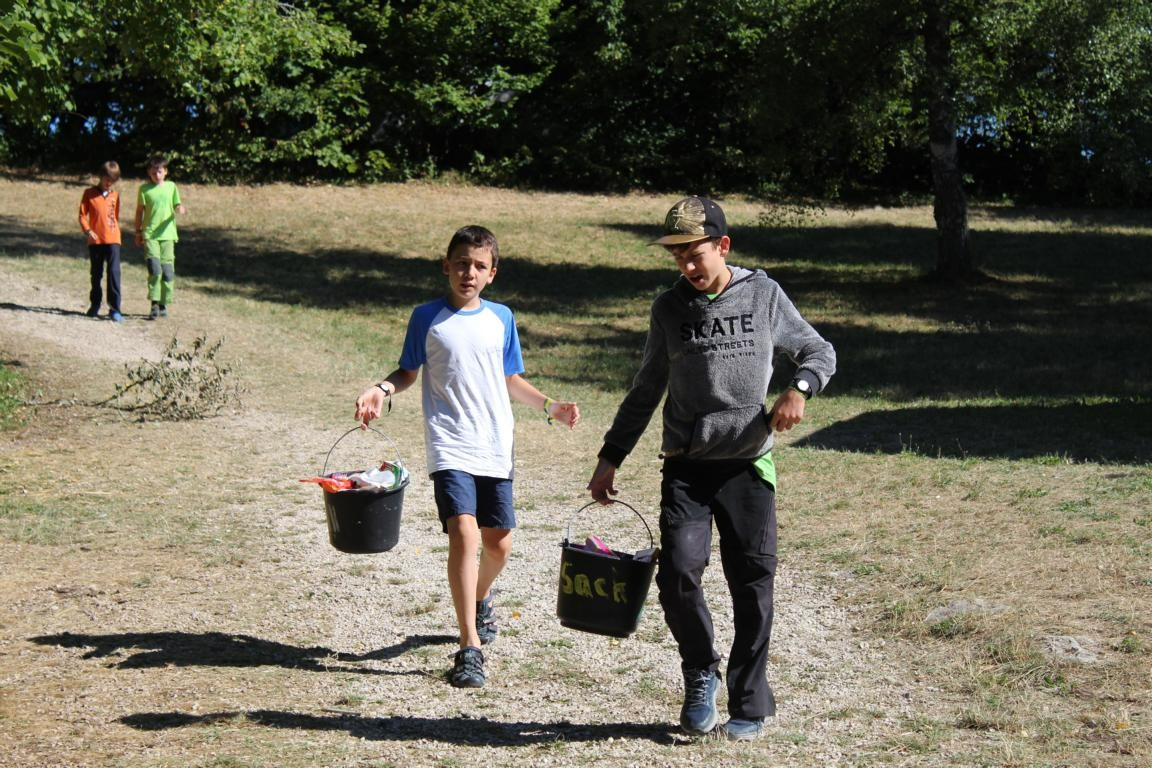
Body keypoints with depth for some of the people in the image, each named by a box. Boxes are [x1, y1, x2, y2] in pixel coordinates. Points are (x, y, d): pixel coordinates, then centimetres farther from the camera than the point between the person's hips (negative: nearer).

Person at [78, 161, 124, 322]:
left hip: (112, 240, 0)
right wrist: (87, 230, -13)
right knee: (96, 274, 12)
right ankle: (94, 305, 28)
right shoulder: (89, 193, 1)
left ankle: (114, 309, -10)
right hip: (95, 240, 0)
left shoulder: (115, 195, 8)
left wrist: (115, 231, 10)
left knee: (114, 273, -10)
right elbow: (82, 215, 0)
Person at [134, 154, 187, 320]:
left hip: (167, 234, 2)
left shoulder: (171, 187, 7)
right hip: (150, 234, -2)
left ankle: (163, 304, 14)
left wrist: (181, 209, -13)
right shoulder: (144, 189, 3)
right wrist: (138, 232, 8)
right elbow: (140, 211, 8)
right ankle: (154, 304, -8)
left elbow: (177, 206, 11)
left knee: (167, 270, 2)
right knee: (154, 269, -14)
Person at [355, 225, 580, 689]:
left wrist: (549, 407, 5)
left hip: (496, 449, 4)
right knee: (465, 534, -19)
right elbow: (408, 372, 8)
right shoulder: (427, 318, 0)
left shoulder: (501, 318, 7)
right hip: (450, 446, -3)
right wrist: (382, 390, -11)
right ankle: (470, 647, -14)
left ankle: (479, 599, 44)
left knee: (500, 544, 9)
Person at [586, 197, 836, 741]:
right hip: (685, 467, 1)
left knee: (752, 585, 0)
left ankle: (749, 705, 15)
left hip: (748, 465, -1)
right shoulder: (668, 308, 7)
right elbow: (646, 391, 16)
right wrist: (611, 458, 14)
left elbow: (820, 352, 11)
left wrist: (798, 390, -11)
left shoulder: (764, 295, 2)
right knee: (677, 573, -15)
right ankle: (700, 674, 11)